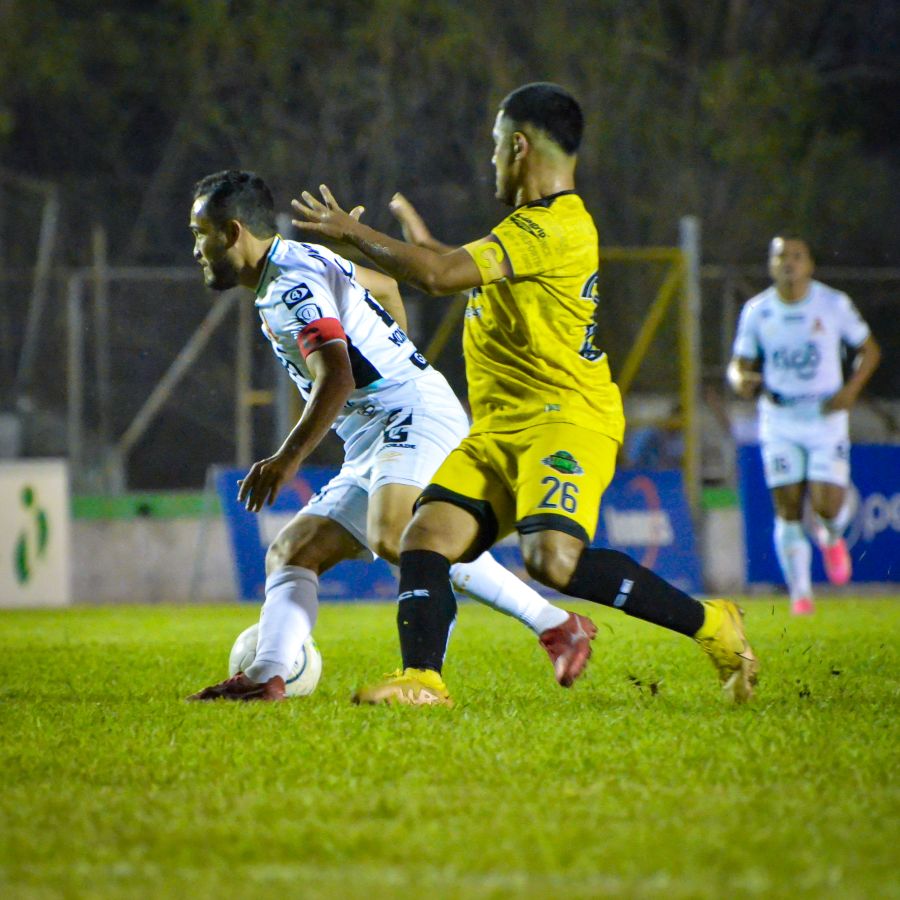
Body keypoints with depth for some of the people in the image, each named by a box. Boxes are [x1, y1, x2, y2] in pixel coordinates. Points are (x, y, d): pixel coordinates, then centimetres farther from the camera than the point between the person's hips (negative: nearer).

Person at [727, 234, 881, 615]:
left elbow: (869, 350, 6)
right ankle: (800, 593, 11)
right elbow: (739, 364, 7)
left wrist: (851, 388, -11)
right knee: (788, 509, -2)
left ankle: (831, 537, 25)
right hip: (779, 420, 1)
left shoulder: (834, 304, -4)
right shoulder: (756, 311, 1)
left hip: (826, 416, -1)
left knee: (827, 504, -12)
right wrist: (741, 380, -17)